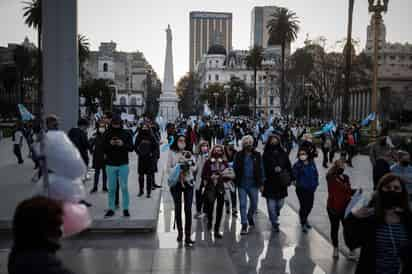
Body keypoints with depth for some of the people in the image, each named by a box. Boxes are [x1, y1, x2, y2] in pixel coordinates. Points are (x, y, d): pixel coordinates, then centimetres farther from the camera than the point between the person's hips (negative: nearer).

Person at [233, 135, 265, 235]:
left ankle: (250, 217, 40)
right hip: (242, 184, -1)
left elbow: (261, 169, 5)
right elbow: (235, 168, 3)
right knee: (242, 205, 0)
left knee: (254, 204, 11)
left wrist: (261, 182, 0)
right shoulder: (239, 155, 1)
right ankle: (244, 225, 7)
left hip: (253, 184, 1)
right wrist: (235, 181, -4)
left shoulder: (257, 155, 3)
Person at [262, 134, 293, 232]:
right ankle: (274, 223, 14)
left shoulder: (283, 154, 2)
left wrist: (289, 178, 0)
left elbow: (289, 167, 6)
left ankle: (275, 216, 44)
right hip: (270, 184, -3)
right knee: (271, 205, 0)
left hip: (281, 184, 3)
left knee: (280, 203, 14)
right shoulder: (266, 155, -5)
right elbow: (263, 169, -5)